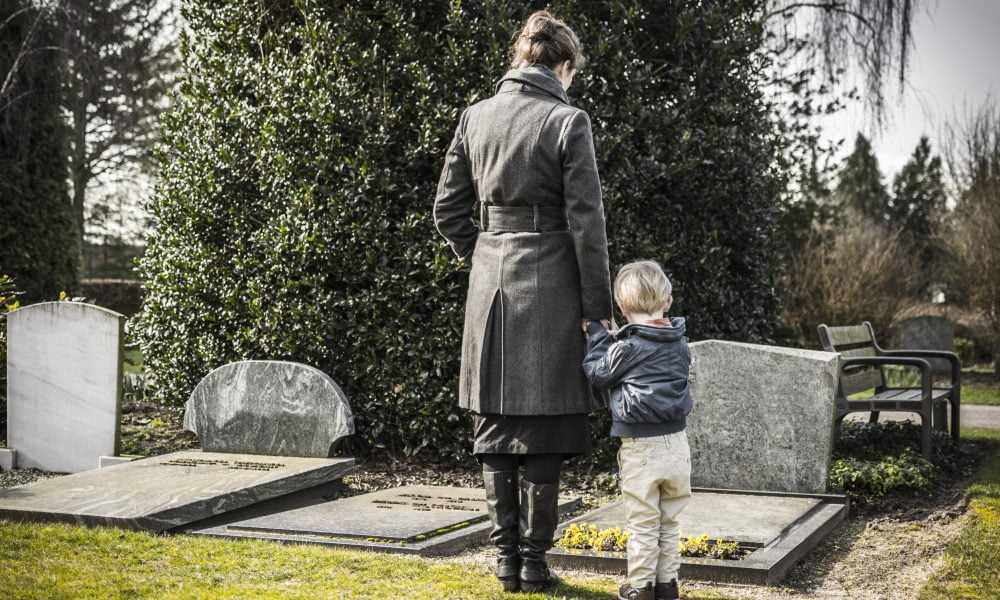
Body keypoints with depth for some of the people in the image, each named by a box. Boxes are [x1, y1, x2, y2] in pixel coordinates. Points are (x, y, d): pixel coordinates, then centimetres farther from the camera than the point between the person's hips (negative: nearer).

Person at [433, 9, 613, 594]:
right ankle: (534, 562, 10)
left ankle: (506, 556, 17)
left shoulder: (476, 117, 6)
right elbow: (586, 223, -9)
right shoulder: (567, 122, -8)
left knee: (495, 425, 12)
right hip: (549, 285, -4)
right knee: (543, 430, 4)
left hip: (489, 283, 4)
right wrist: (599, 307, -3)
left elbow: (448, 210, 9)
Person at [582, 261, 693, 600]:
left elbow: (598, 374, -2)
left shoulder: (628, 347, -14)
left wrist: (596, 335, 12)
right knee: (669, 521, 15)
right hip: (676, 442, 5)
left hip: (640, 447, -5)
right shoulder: (680, 345, 5)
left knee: (643, 522, 3)